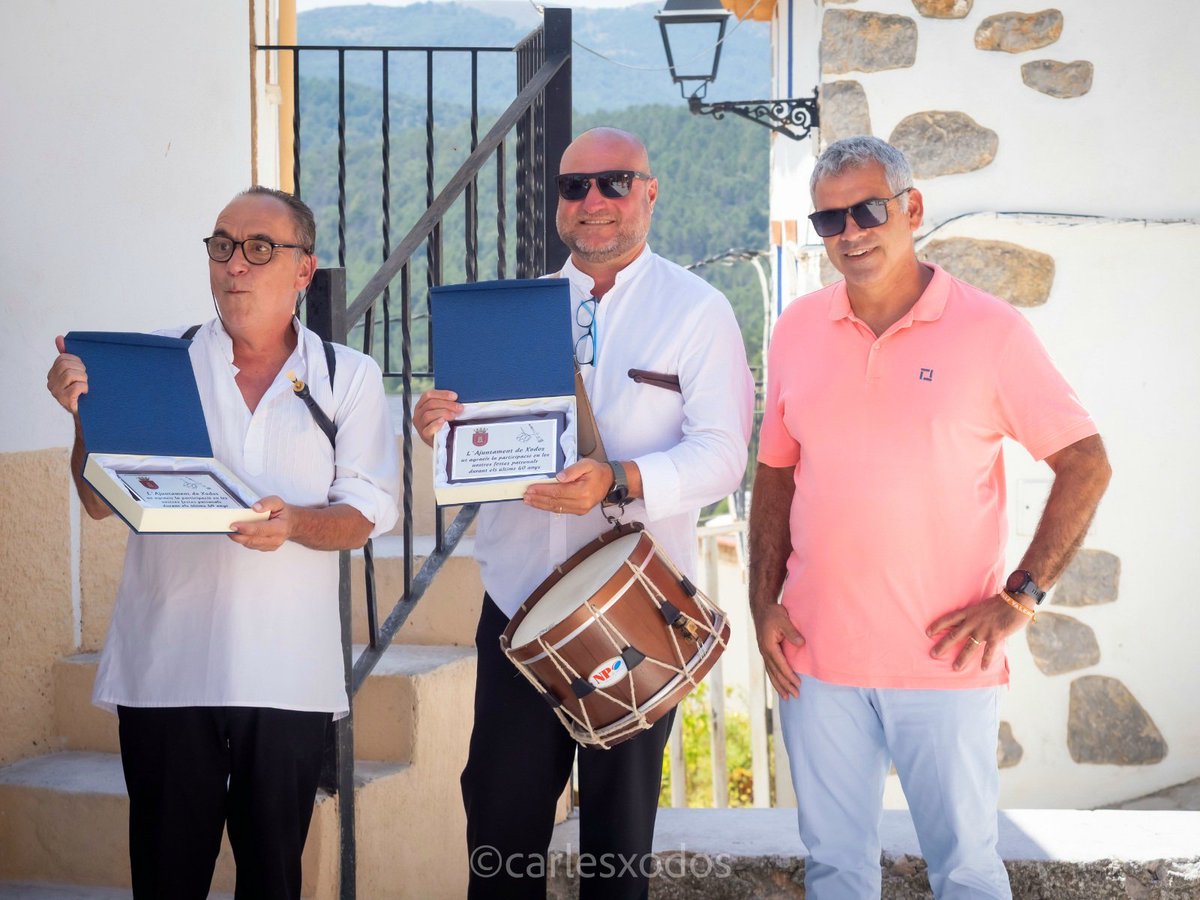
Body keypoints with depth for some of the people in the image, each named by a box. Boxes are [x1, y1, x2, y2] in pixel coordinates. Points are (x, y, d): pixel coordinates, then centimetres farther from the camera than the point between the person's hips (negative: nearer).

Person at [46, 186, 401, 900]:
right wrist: (86, 415, -15)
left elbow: (368, 513, -1)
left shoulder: (349, 377, 7)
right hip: (166, 671, 0)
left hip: (290, 674, 0)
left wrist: (294, 523, -20)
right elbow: (101, 503, 2)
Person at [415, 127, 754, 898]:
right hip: (518, 596, 3)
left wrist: (620, 482, -30)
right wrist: (438, 425, -11)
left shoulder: (697, 311, -3)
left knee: (620, 819, 10)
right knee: (500, 809, 7)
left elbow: (721, 455, -13)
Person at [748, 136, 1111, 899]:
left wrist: (1021, 599, -10)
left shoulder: (990, 330, -6)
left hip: (946, 658, -3)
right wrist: (763, 603, 3)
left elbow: (1086, 465, -4)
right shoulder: (799, 330, 6)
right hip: (817, 655, 3)